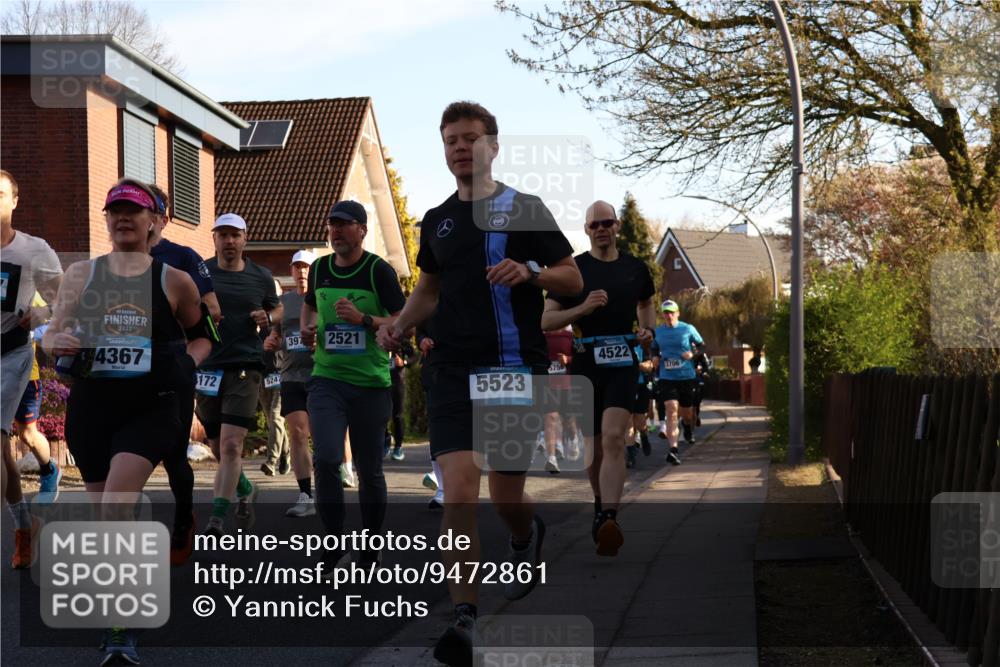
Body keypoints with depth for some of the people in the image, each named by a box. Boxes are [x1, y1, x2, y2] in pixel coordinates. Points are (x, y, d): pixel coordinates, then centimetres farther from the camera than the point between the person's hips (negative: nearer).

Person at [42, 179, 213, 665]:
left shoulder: (174, 281, 2)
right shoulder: (80, 274, 6)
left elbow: (201, 334, 16)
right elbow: (51, 336, 9)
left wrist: (188, 362, -5)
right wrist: (56, 342, -15)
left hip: (150, 409, -3)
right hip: (90, 406, 3)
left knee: (115, 507, -20)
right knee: (107, 514, 12)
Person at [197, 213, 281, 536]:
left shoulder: (261, 277, 6)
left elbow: (277, 307, 22)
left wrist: (268, 318, 0)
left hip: (245, 367, -2)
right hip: (207, 368, 2)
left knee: (231, 445, -14)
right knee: (219, 449, 12)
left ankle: (217, 517, -12)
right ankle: (245, 490, 41)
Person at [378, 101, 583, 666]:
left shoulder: (525, 210, 2)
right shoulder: (436, 221, 14)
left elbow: (574, 279, 2)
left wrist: (530, 272, -17)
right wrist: (402, 325, 9)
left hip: (515, 369, -2)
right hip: (453, 369, 3)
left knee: (506, 495, 5)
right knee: (459, 489, -12)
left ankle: (528, 536, 43)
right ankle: (465, 619, -10)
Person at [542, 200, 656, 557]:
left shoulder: (635, 268, 10)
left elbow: (646, 304, 30)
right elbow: (546, 320, 0)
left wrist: (648, 330, 9)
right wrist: (583, 308, -15)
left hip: (623, 363, 0)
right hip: (585, 364, 0)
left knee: (614, 437, -20)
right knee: (594, 446, 9)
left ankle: (607, 521, -29)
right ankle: (601, 504, 37)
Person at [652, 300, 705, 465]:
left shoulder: (688, 329, -1)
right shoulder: (657, 332, 5)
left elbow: (703, 346, 6)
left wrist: (692, 354, -13)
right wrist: (655, 358, -2)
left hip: (686, 377, 0)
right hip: (666, 378, 0)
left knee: (687, 415, 9)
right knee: (671, 410, -18)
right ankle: (673, 450, -23)